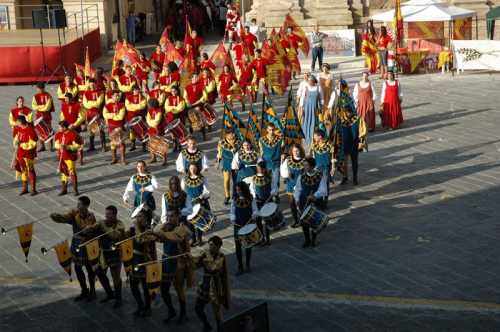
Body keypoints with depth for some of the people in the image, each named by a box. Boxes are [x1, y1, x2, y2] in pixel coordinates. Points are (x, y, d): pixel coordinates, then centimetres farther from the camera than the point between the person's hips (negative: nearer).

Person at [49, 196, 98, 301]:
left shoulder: (91, 217, -16)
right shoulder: (74, 213, -6)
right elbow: (64, 218, -19)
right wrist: (55, 216, -39)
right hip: (76, 244, 4)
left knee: (90, 269, 11)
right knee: (77, 268, 14)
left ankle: (92, 292, 30)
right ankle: (84, 291, 34)